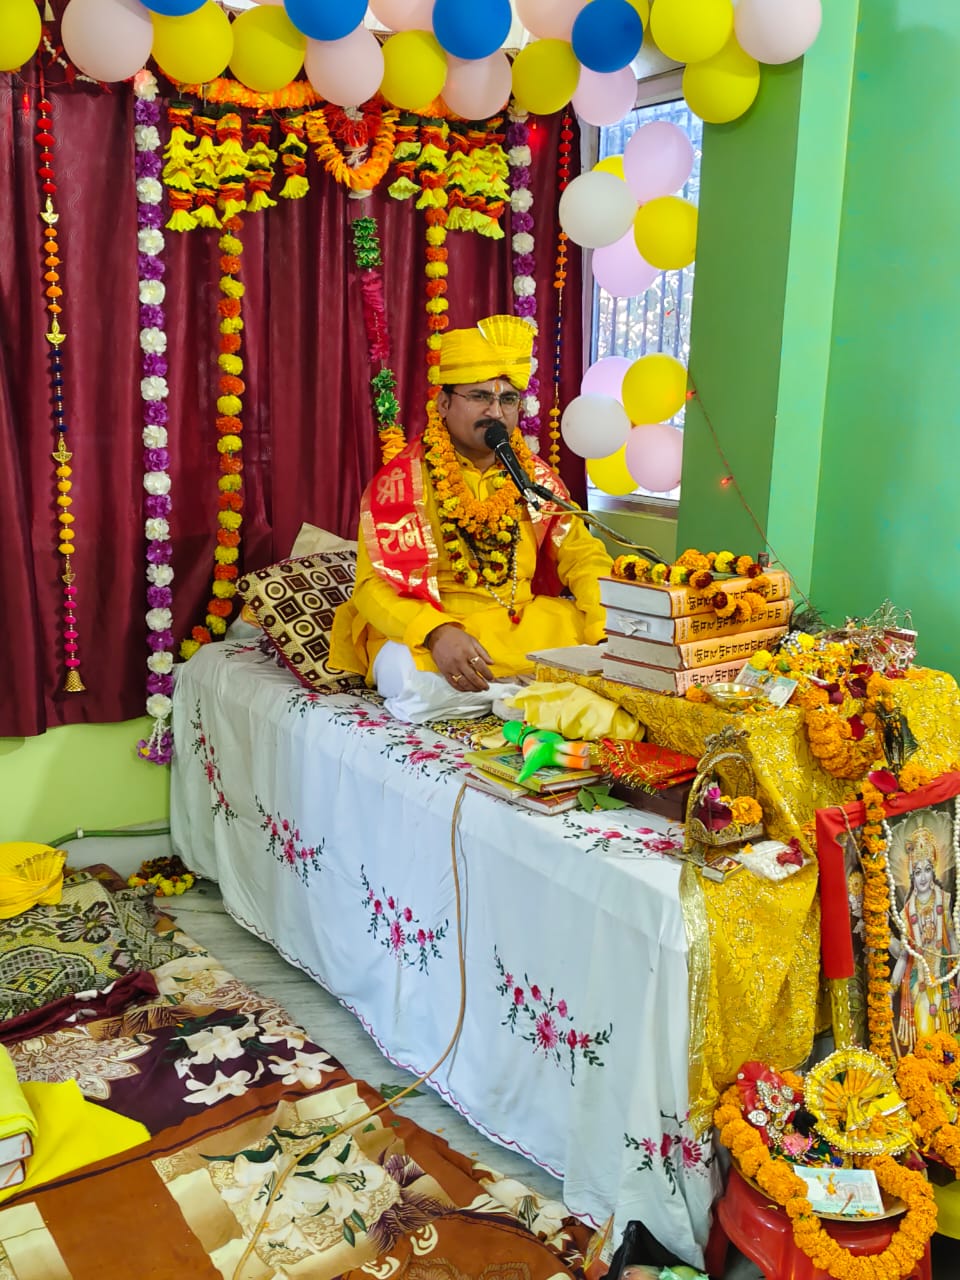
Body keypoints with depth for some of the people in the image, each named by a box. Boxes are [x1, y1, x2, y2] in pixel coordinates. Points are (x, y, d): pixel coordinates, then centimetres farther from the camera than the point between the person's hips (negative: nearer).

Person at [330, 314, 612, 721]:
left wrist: (613, 619, -12)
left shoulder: (535, 477, 8)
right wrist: (437, 633, -34)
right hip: (425, 628, -3)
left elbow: (581, 554, 9)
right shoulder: (401, 480, -7)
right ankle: (530, 685, -13)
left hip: (523, 623, 4)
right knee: (413, 680, -36)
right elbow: (376, 584, -14)